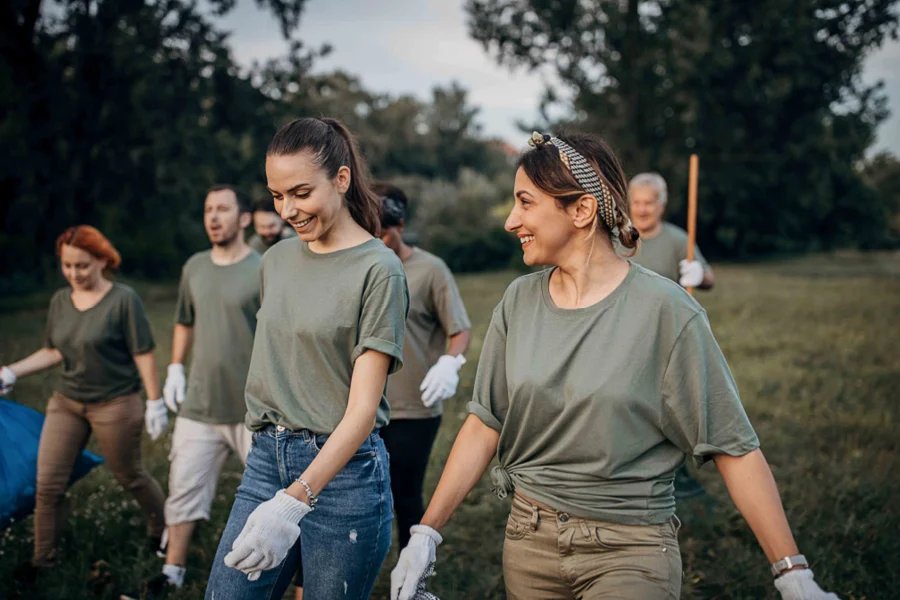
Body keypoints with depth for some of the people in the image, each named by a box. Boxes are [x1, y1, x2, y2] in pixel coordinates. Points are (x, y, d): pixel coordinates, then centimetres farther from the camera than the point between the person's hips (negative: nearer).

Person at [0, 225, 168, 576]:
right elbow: (53, 352, 12)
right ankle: (43, 561, 16)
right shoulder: (60, 301, 4)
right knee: (47, 484, 1)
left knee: (130, 477, 10)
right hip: (66, 402, 5)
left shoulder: (123, 300, -12)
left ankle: (161, 531, 37)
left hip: (115, 405, -5)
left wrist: (155, 403, -11)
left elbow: (143, 355, -11)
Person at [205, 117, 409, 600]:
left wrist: (293, 501, -24)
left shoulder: (378, 270, -10)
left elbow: (363, 408, -16)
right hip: (266, 460, 5)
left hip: (342, 469, -5)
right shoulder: (276, 260, 9)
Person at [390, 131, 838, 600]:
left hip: (629, 552, -4)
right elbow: (484, 425, 4)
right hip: (529, 541, 4)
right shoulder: (519, 302, 1)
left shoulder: (663, 310, -13)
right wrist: (426, 534, -2)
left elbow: (733, 447, -12)